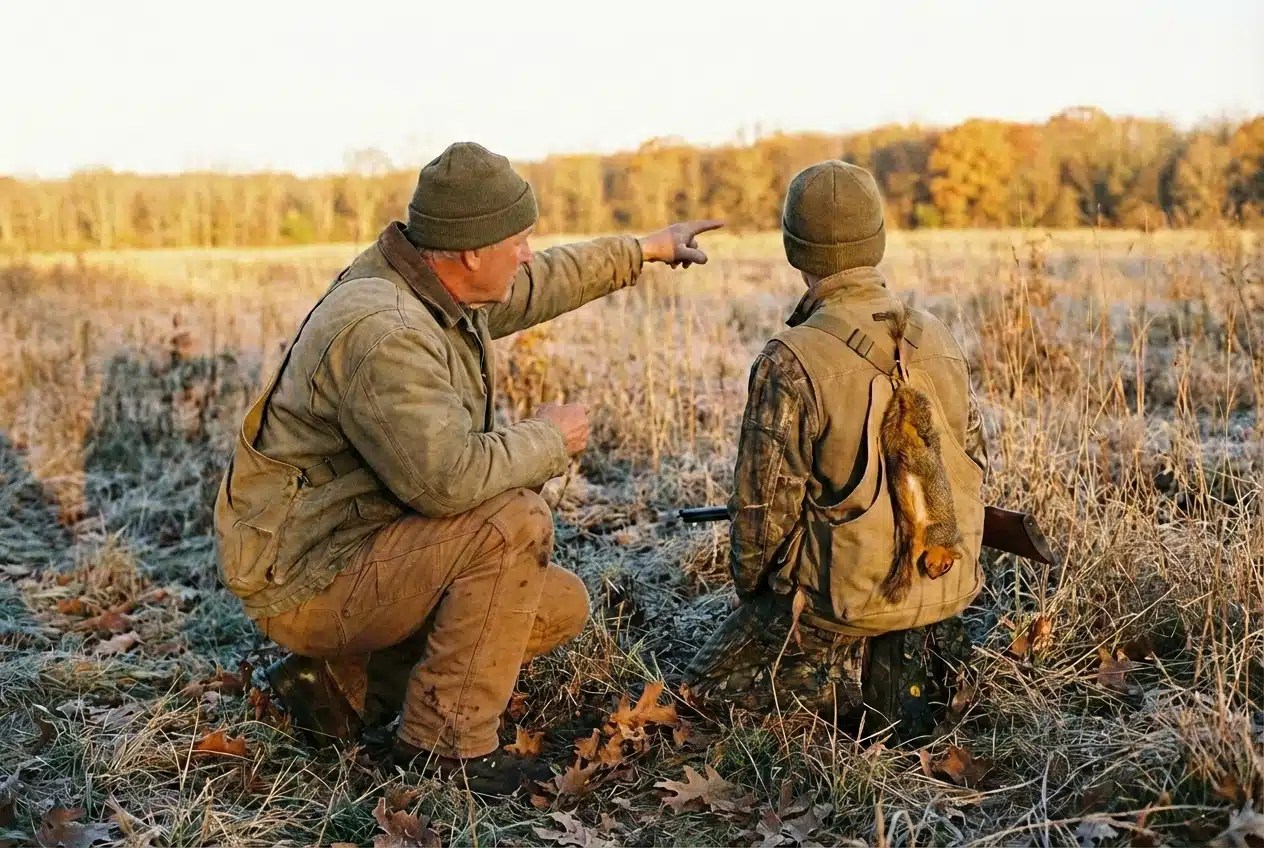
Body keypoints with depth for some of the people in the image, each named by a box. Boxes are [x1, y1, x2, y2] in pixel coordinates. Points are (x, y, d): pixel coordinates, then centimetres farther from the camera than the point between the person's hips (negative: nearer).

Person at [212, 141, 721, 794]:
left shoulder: (436, 287, 3)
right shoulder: (380, 331, -28)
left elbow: (535, 287, 23)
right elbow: (449, 478, -37)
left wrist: (645, 249, 32)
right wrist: (548, 439, -18)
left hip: (369, 555, 10)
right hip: (305, 583, -10)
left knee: (561, 606, 6)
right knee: (514, 521, -27)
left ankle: (343, 683, 11)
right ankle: (444, 742, -12)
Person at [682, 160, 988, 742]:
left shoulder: (790, 363, -21)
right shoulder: (938, 339, -2)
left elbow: (763, 506, -16)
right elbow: (974, 463, 9)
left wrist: (752, 595, 4)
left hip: (844, 597, -7)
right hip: (949, 585, 7)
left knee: (706, 681, 11)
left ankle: (863, 673, -5)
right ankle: (926, 645, 11)